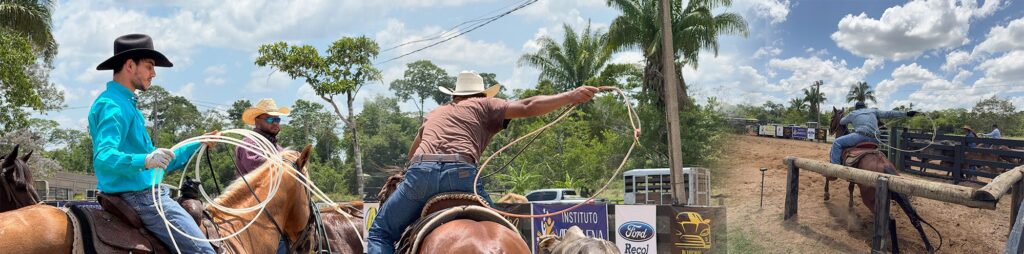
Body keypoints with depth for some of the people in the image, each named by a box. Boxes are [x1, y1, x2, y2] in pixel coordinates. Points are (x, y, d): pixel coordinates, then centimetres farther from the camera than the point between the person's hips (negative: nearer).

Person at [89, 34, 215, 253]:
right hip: (138, 196, -11)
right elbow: (103, 158, -28)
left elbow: (160, 161, 24)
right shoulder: (114, 105, -13)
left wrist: (198, 145, 23)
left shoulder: (126, 104, 19)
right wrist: (146, 160, -45)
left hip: (142, 195, 11)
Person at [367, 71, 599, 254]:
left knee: (381, 232, 18)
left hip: (419, 171, 3)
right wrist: (571, 96, 11)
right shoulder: (484, 106, 23)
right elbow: (526, 107, 9)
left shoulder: (434, 113, 35)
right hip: (460, 174, -3)